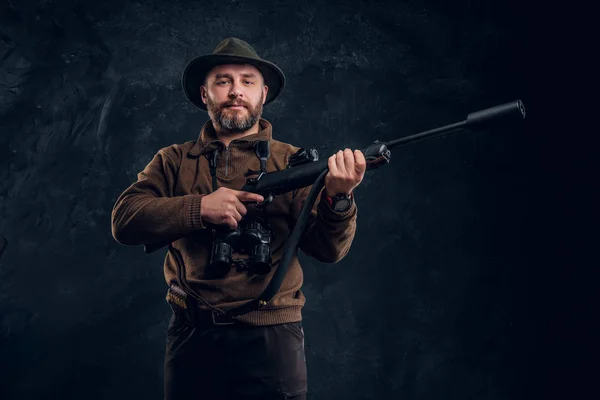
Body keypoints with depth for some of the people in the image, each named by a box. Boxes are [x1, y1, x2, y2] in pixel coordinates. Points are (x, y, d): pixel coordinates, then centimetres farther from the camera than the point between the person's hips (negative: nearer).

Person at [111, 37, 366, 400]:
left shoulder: (293, 162, 5)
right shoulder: (174, 161, 9)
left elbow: (328, 249, -3)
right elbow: (125, 220, -5)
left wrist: (338, 198, -23)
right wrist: (199, 208, -19)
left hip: (272, 338, -1)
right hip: (192, 336, 1)